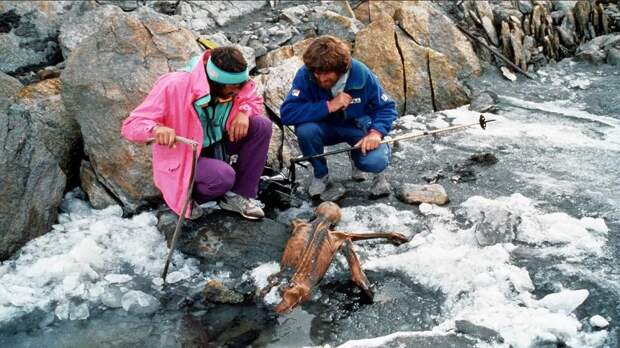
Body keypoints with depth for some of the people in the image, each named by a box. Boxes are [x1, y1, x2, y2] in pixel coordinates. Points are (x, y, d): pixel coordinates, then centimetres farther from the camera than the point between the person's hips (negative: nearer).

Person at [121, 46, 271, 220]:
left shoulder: (235, 83, -15)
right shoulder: (174, 87, -30)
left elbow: (255, 100, 6)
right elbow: (130, 125, -27)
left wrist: (244, 112, -19)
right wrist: (156, 129, -50)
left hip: (216, 145, 6)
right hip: (182, 157, -6)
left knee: (262, 125, -14)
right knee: (223, 176, -35)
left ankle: (239, 195, -4)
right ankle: (184, 196, 0)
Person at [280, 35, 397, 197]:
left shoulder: (361, 74, -21)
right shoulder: (305, 75, -24)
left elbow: (386, 107, -11)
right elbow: (287, 113, -34)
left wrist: (376, 132, -30)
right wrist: (328, 106, -37)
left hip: (359, 126, 0)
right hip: (326, 128, 1)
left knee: (376, 161, -29)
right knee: (305, 129, -34)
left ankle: (357, 157, 12)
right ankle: (320, 174, -2)